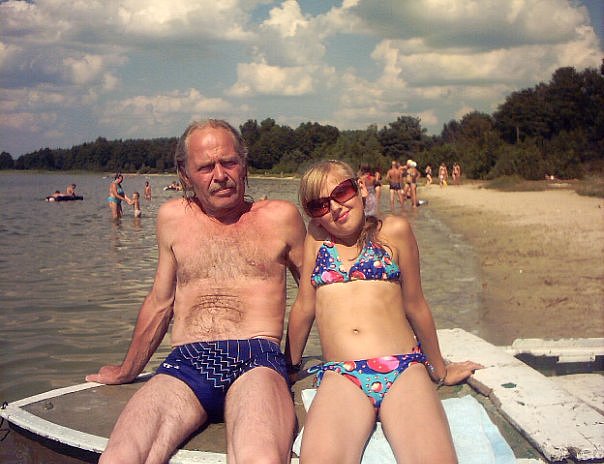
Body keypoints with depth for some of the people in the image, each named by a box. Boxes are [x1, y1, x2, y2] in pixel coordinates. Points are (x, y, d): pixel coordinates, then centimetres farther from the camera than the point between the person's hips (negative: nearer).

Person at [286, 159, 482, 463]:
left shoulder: (394, 231, 10)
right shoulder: (316, 236, 14)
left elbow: (415, 306, 17)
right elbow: (305, 307, 19)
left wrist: (440, 370, 24)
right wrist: (290, 365, 25)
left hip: (403, 369, 0)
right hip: (340, 377, 1)